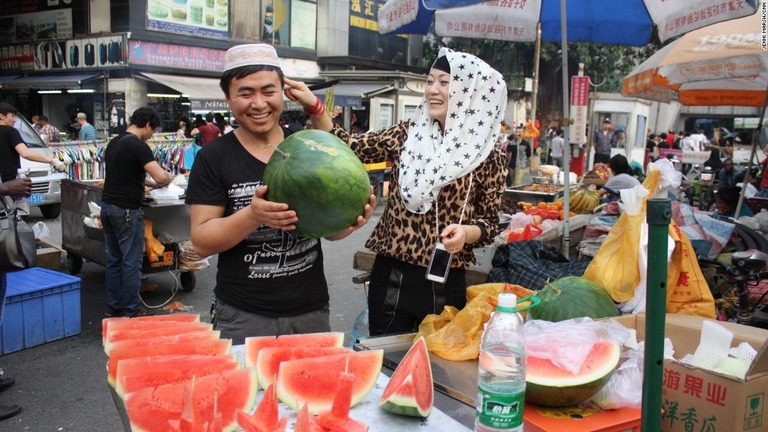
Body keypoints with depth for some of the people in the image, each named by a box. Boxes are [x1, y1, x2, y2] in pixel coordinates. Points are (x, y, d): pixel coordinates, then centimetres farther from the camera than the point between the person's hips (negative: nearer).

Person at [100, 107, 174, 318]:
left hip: (107, 206, 9)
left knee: (113, 260, 15)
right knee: (131, 262, 1)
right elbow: (160, 177, -23)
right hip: (127, 210, -9)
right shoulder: (138, 146, -14)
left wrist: (149, 182, 23)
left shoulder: (113, 143, 13)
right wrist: (168, 177, -1)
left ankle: (113, 307, 23)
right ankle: (131, 310, 10)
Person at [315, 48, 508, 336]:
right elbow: (351, 149, -3)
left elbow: (490, 221, 3)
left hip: (445, 283, -1)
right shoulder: (406, 135, 3)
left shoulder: (487, 155, -2)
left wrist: (467, 232, -18)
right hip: (390, 275, 2)